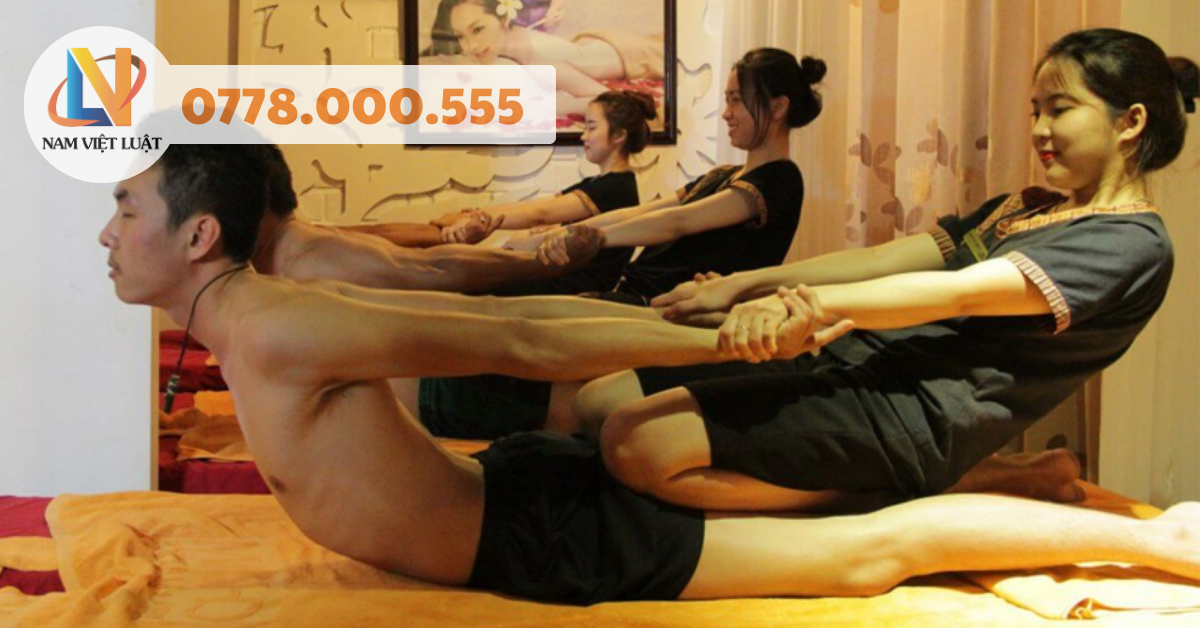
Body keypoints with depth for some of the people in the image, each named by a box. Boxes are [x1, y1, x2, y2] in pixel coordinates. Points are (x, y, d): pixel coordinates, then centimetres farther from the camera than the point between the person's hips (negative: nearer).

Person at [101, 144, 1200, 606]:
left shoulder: (274, 331, -22)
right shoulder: (286, 307, 7)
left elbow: (520, 345, -24)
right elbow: (498, 319, 8)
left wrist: (726, 343, -22)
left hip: (558, 539, -9)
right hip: (520, 488, 9)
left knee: (867, 553, -4)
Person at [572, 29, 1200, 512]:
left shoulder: (1134, 244, -4)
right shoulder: (1024, 206, 25)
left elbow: (961, 293, -21)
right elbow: (882, 259, 15)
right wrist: (743, 285, 5)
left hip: (917, 411, -10)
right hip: (848, 361, 10)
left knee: (639, 442, -27)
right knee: (595, 402, 4)